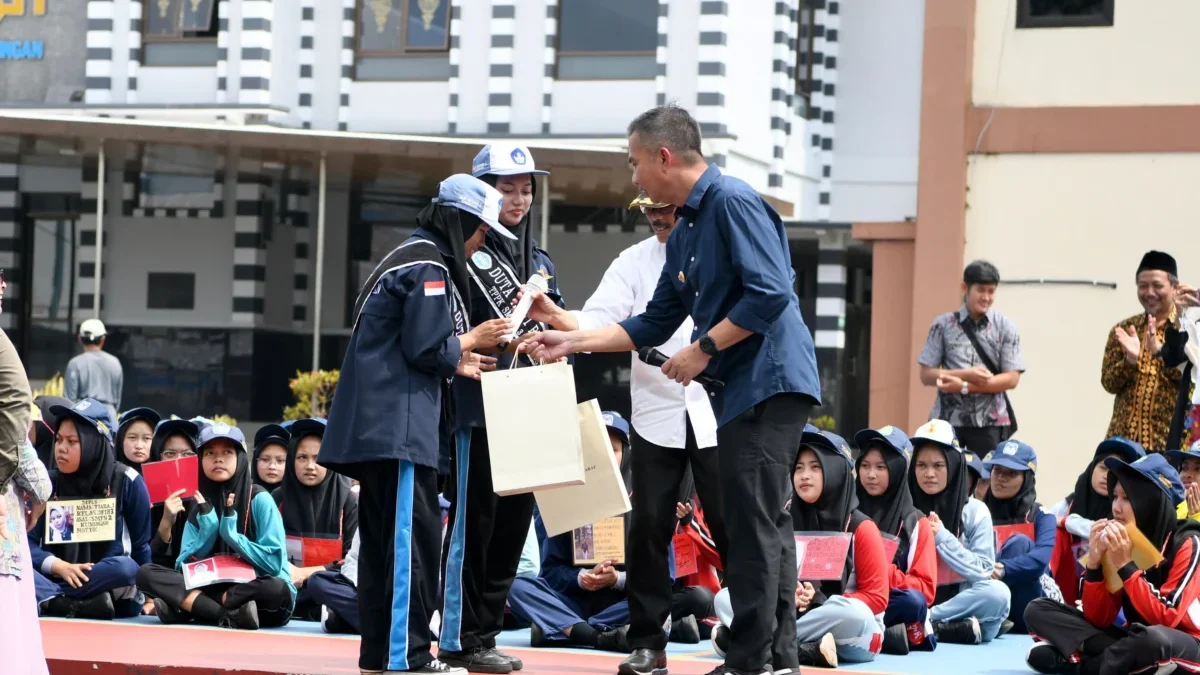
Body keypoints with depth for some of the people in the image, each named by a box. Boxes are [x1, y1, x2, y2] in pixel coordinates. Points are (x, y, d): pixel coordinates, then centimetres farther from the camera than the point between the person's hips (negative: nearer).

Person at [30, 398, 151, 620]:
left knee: (125, 568, -36)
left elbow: (141, 546, 6)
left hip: (108, 589, -2)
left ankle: (49, 601, -32)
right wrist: (59, 567, -19)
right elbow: (26, 542, -2)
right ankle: (78, 606, -44)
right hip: (57, 580, 2)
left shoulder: (126, 481, -1)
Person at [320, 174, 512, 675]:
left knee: (384, 539, 12)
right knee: (413, 535, -10)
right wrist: (472, 341, 0)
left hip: (375, 424, 11)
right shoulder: (429, 266, -11)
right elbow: (425, 349, -16)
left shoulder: (408, 258, 21)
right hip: (399, 426, -11)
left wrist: (456, 364, 17)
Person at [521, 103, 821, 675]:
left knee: (752, 527, -9)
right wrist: (569, 342, 19)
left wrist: (704, 349, -16)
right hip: (739, 389, 10)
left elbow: (770, 293, -23)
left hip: (766, 382, -10)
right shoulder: (684, 233, 17)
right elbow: (653, 326, 22)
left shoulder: (733, 202, -13)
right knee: (764, 527, 11)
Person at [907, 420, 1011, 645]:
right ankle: (963, 629, -31)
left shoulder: (975, 511, 4)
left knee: (998, 592, -32)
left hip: (961, 605, 0)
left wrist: (942, 538, -11)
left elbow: (983, 573, -4)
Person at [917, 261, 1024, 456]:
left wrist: (964, 386, -12)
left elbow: (1012, 379, -3)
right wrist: (967, 374, -14)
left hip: (990, 422, 0)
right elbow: (926, 375, 2)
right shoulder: (943, 325, 4)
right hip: (948, 419, 0)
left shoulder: (1005, 328, 3)